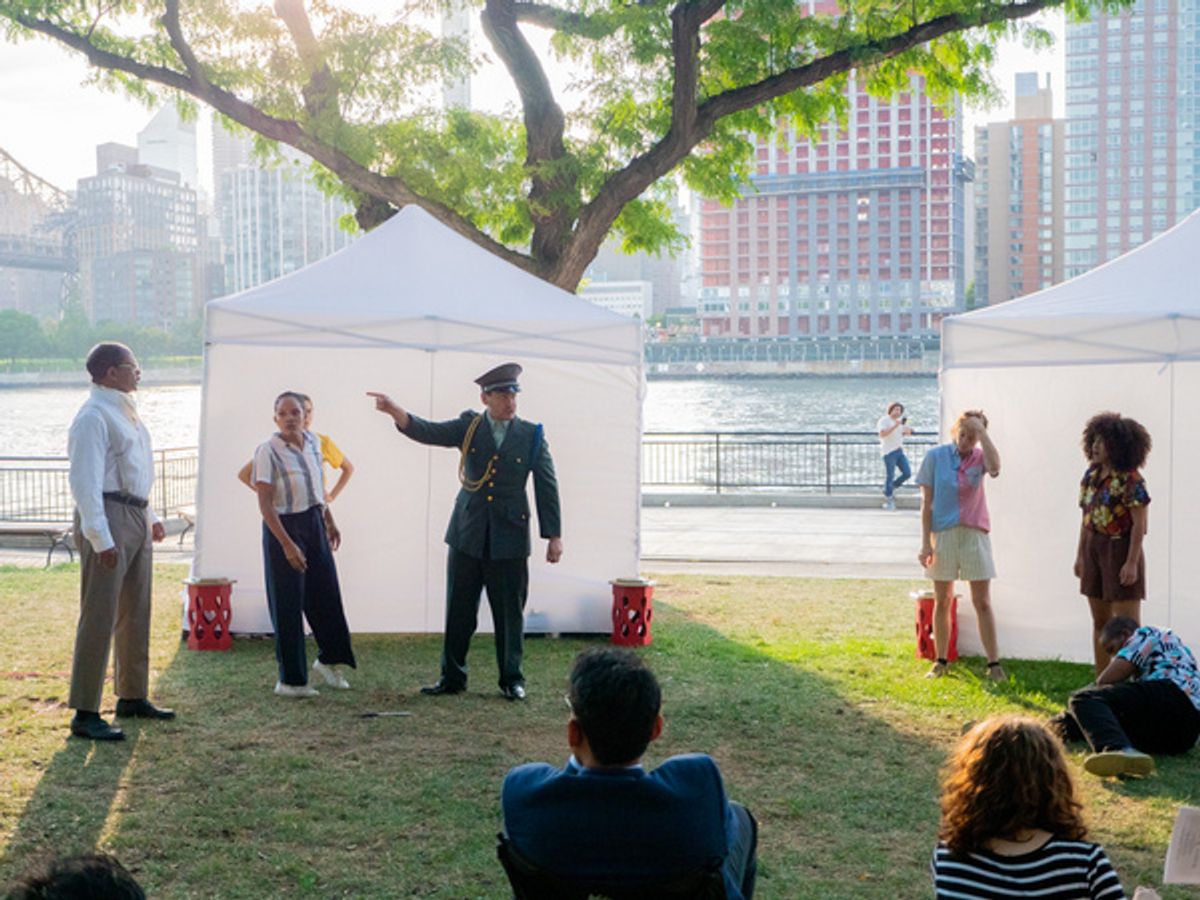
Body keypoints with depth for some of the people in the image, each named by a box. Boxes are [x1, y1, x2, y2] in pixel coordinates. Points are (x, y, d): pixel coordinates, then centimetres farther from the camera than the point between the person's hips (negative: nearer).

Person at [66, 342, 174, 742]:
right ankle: (85, 714, -4)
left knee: (136, 614, 16)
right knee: (99, 618, -8)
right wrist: (100, 539, -26)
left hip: (136, 517, 10)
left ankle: (133, 697, 28)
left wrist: (150, 516, 23)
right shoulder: (94, 417, -14)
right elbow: (85, 481, -21)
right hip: (108, 518, -10)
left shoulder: (126, 412, 15)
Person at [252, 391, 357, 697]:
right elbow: (265, 504, -18)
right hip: (284, 527, -6)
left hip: (314, 524, 6)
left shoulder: (312, 442, 3)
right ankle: (290, 680, 11)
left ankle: (328, 660, 33)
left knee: (326, 596, 11)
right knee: (288, 604, 1)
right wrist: (287, 545, -22)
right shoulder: (268, 452, -16)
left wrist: (329, 522, 21)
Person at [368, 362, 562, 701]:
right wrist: (395, 412, -28)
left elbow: (547, 487, 1)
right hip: (468, 533, 1)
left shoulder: (532, 435, 0)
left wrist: (554, 536, -1)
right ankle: (452, 676, 18)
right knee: (459, 610, 6)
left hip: (510, 537, -1)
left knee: (510, 612, 5)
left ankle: (512, 679, 18)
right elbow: (428, 432, -9)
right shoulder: (468, 427, 4)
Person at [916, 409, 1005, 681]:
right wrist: (925, 543, -6)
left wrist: (981, 430, -23)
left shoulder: (980, 457, 0)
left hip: (974, 535, 0)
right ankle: (940, 662, 19)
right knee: (942, 602, 9)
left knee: (982, 603, 1)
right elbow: (926, 503, -2)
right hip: (942, 534, 0)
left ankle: (994, 664, 4)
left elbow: (995, 466, -27)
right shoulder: (936, 456, -2)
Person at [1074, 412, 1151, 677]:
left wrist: (1132, 562, -20)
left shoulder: (1130, 479, -14)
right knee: (1100, 621, 13)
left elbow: (1139, 523, -16)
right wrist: (1080, 555, 14)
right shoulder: (1091, 474, 8)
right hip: (1094, 549, 8)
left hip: (1120, 549, -8)